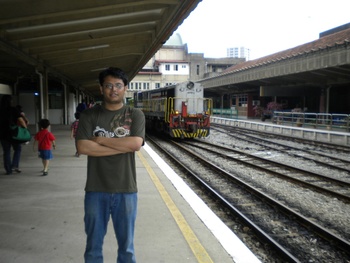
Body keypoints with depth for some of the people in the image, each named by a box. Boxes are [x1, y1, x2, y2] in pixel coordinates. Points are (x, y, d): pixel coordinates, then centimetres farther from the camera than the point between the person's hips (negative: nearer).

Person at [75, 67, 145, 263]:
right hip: (96, 190, 1)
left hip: (126, 190, 0)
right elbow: (83, 147, -12)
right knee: (93, 245, 15)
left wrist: (101, 139, -10)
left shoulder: (135, 115, 0)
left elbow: (135, 144, -15)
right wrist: (122, 147, -14)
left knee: (126, 246, 15)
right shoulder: (89, 115, 1)